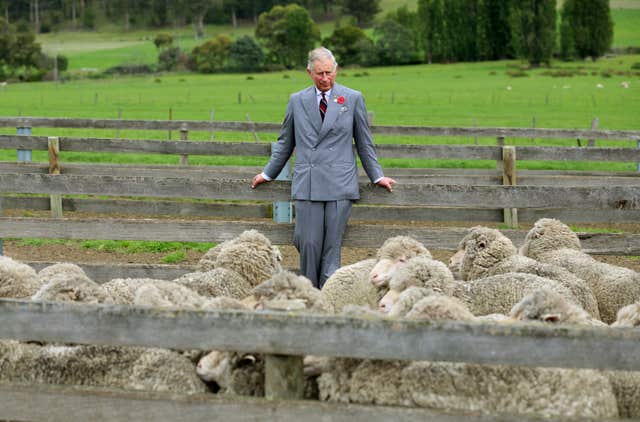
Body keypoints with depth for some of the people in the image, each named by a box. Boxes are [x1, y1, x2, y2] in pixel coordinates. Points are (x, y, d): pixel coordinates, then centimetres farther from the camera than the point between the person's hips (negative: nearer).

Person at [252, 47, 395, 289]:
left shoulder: (353, 99, 8)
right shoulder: (297, 101, 12)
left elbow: (364, 142, 14)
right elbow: (285, 142, 22)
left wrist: (377, 176, 12)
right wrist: (268, 174, 24)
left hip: (340, 185, -1)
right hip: (307, 184, 1)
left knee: (332, 244, -3)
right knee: (307, 243, -5)